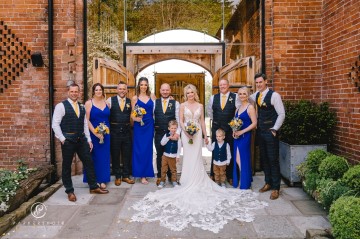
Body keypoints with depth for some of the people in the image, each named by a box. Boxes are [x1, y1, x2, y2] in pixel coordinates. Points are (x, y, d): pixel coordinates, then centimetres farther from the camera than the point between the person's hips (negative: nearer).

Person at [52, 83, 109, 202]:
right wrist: (62, 139, -14)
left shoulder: (82, 107, 11)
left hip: (81, 139, 5)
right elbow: (55, 124, -9)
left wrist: (89, 139, 9)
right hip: (68, 140, -5)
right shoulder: (61, 106, -6)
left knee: (89, 162, 7)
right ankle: (69, 191, 20)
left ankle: (93, 187, 20)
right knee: (67, 166, 6)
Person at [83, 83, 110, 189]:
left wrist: (106, 131, -1)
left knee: (104, 156, 7)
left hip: (105, 134, 4)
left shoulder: (107, 103, 9)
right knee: (94, 157, 3)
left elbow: (109, 118, 10)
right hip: (93, 134, -3)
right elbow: (87, 120, -9)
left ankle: (102, 180, 17)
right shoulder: (89, 103, -3)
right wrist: (96, 133, -15)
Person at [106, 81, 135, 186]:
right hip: (114, 131, -2)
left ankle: (126, 176, 24)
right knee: (115, 154, 7)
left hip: (127, 131, 2)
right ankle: (117, 176, 22)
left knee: (127, 154, 9)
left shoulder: (130, 101, 7)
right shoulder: (110, 100, 0)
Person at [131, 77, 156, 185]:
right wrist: (135, 118, -18)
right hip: (139, 125, -1)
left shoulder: (152, 96, 7)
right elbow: (132, 114, 3)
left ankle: (145, 173, 17)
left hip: (149, 125, 2)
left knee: (147, 149, 6)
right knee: (139, 149, 2)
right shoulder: (134, 98, 2)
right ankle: (141, 173, 13)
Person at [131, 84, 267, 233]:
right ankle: (188, 183, 11)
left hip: (197, 133, 2)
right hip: (186, 133, -1)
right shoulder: (183, 105, 2)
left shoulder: (200, 106, 7)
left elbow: (202, 121, 9)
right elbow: (181, 121, -1)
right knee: (189, 157, 1)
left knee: (196, 157, 2)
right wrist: (186, 132, -16)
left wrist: (205, 135, 8)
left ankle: (196, 183, 13)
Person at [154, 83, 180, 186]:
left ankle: (170, 175, 22)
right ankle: (159, 176, 21)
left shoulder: (175, 103, 2)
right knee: (159, 155, 8)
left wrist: (177, 132, -12)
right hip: (159, 134, 1)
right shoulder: (155, 102, 5)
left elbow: (178, 119, -1)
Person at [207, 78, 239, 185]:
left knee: (230, 152, 6)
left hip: (230, 128, -2)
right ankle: (213, 174, 20)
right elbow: (209, 111, 19)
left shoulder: (235, 97, -5)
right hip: (216, 128, 3)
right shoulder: (213, 97, 6)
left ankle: (230, 176, 18)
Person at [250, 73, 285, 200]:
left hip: (270, 132, -6)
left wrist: (274, 129, -16)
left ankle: (276, 187, 10)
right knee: (263, 158, 14)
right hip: (260, 131, 6)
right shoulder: (256, 95, 7)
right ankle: (268, 182, 28)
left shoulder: (274, 95, -11)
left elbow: (281, 114, -11)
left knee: (273, 159, -1)